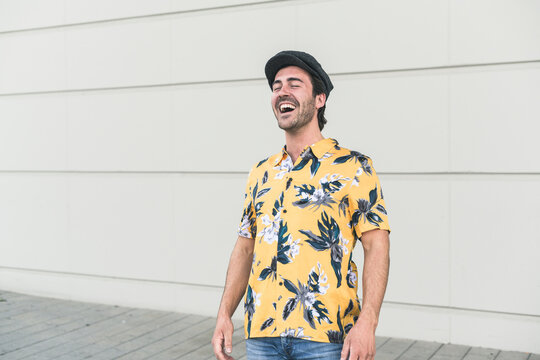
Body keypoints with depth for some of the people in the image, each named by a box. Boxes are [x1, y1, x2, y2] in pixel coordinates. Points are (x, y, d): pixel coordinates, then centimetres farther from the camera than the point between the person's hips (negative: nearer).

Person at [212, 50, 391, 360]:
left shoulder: (353, 167, -3)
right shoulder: (261, 172, 12)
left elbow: (377, 246, -8)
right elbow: (245, 247, 14)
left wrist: (367, 322, -17)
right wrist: (225, 315, 6)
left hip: (326, 335, -4)